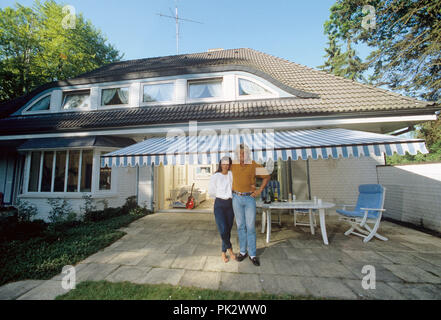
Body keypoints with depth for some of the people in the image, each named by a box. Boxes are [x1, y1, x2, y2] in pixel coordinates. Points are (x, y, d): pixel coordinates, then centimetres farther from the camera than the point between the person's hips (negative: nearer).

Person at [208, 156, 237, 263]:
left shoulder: (232, 174, -1)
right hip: (219, 205, -3)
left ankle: (223, 252, 32)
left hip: (230, 205, 3)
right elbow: (211, 193, 1)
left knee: (228, 230, 9)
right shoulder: (215, 176, -7)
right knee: (223, 230, -11)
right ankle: (230, 248, 20)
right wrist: (221, 196, 6)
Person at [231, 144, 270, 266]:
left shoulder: (254, 165, -7)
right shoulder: (233, 165, -1)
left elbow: (266, 176, 3)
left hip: (250, 198, -2)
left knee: (250, 227, 4)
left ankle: (252, 254, 20)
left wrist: (260, 190, -3)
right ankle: (243, 251, 28)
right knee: (240, 226, 12)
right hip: (237, 198, 2)